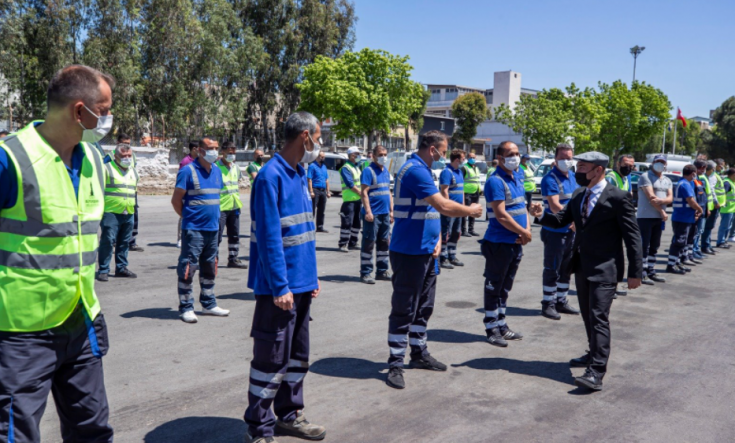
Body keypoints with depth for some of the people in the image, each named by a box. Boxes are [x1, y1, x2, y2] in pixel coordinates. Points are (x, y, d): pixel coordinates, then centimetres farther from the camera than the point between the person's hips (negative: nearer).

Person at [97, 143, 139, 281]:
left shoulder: (133, 171, 18)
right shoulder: (107, 168, -4)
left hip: (128, 213, 6)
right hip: (111, 212, -6)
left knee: (124, 242, 11)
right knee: (107, 240, -8)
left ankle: (121, 267, 21)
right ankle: (103, 270, -1)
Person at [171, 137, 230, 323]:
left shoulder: (217, 171, 11)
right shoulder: (188, 171, -9)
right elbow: (176, 200, -6)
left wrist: (214, 216, 12)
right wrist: (188, 217, 0)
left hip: (213, 229, 7)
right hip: (193, 229, -7)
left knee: (209, 268, 15)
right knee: (188, 269, -2)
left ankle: (208, 304, 25)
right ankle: (186, 308, 7)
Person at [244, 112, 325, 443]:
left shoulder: (300, 175, 12)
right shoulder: (271, 176, -16)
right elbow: (269, 237, -20)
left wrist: (312, 277, 15)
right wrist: (280, 287, -21)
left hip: (302, 283, 9)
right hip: (280, 286, -9)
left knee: (297, 355, 17)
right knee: (272, 357, 0)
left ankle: (289, 415, 31)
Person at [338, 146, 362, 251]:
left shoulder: (357, 167, 19)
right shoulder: (346, 168, -8)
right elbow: (350, 184, -16)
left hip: (358, 199, 8)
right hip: (349, 199, -8)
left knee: (356, 223, 12)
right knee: (347, 222, -9)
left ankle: (352, 243, 20)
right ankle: (343, 244, -3)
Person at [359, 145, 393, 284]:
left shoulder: (386, 171, 15)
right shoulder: (368, 171, -9)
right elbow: (364, 192, -14)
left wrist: (391, 211, 16)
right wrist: (368, 212, -21)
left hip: (385, 214, 8)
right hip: (373, 214, -8)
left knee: (384, 242, 12)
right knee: (369, 243, -3)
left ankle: (382, 271, 22)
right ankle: (365, 273, 4)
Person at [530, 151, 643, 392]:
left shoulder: (618, 197, -13)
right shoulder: (578, 195, 8)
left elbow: (632, 236, -12)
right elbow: (561, 220, 11)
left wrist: (635, 272, -13)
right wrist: (541, 215, -10)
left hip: (604, 270, -8)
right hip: (581, 266, 8)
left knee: (599, 318, -9)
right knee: (588, 316, 19)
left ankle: (596, 373, -9)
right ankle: (595, 355, 36)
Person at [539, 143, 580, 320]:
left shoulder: (572, 177, 12)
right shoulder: (550, 179, -13)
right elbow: (555, 206, -21)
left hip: (570, 231, 8)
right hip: (554, 231, -8)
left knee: (566, 269, 15)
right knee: (552, 270, -1)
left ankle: (561, 301, 26)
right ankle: (548, 304, 8)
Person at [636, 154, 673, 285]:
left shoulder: (667, 181, 17)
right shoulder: (645, 177, -6)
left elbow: (670, 198, 4)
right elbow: (651, 197, -13)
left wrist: (661, 201, -18)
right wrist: (662, 212, -10)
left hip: (659, 218, 7)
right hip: (645, 217, -7)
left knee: (654, 247, 12)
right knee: (644, 246, -6)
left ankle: (651, 272, 19)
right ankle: (642, 274, -4)